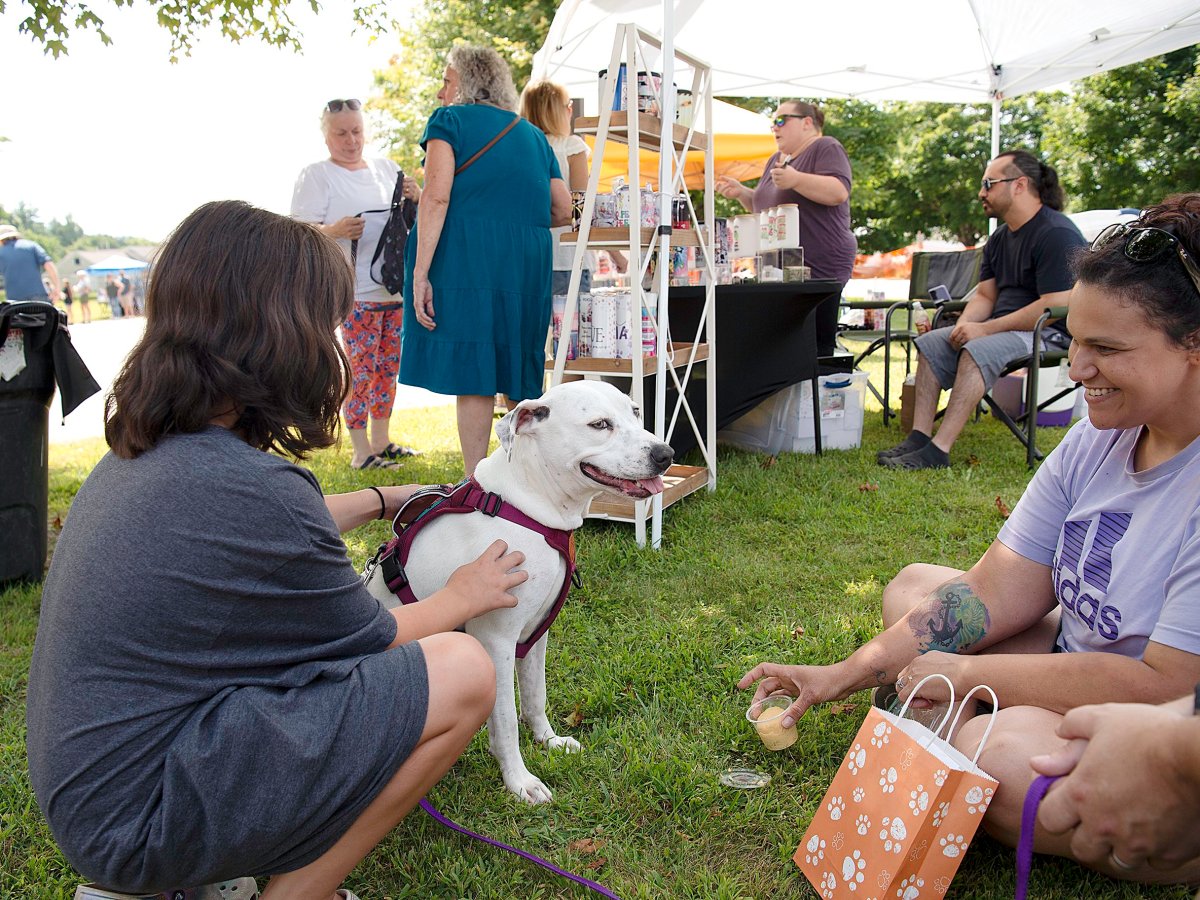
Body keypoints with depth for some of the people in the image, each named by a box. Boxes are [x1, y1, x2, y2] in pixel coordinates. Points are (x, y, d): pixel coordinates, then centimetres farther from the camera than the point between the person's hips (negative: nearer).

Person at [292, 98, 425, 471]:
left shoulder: (386, 168, 16)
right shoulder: (315, 176, 1)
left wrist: (416, 197, -2)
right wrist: (335, 230, -26)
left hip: (397, 285, 6)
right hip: (356, 291, -6)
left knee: (388, 366, 10)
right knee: (361, 369, -7)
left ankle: (381, 441, 21)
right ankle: (360, 450, -1)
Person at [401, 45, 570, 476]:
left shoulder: (449, 120, 6)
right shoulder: (532, 133, 22)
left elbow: (436, 195, -9)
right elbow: (563, 209, 16)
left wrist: (421, 272, -13)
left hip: (467, 254, -5)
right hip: (528, 262, 5)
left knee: (472, 374, -5)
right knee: (518, 375, 10)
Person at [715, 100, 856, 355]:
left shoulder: (826, 148, -2)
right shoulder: (776, 159, 22)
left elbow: (839, 192, -18)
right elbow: (763, 205, 30)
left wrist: (796, 179, -29)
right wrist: (740, 192, 12)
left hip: (817, 267, -8)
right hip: (777, 270, 8)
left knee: (817, 347, -11)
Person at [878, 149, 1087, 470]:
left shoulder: (1057, 233, -16)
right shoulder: (1000, 238, 14)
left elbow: (1056, 306, -23)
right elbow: (985, 295, 16)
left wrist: (985, 329, -22)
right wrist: (964, 324, -8)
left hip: (1049, 334, -9)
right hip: (1005, 327, 10)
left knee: (977, 352, -33)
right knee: (930, 343, -4)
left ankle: (937, 451, -35)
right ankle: (919, 437, -14)